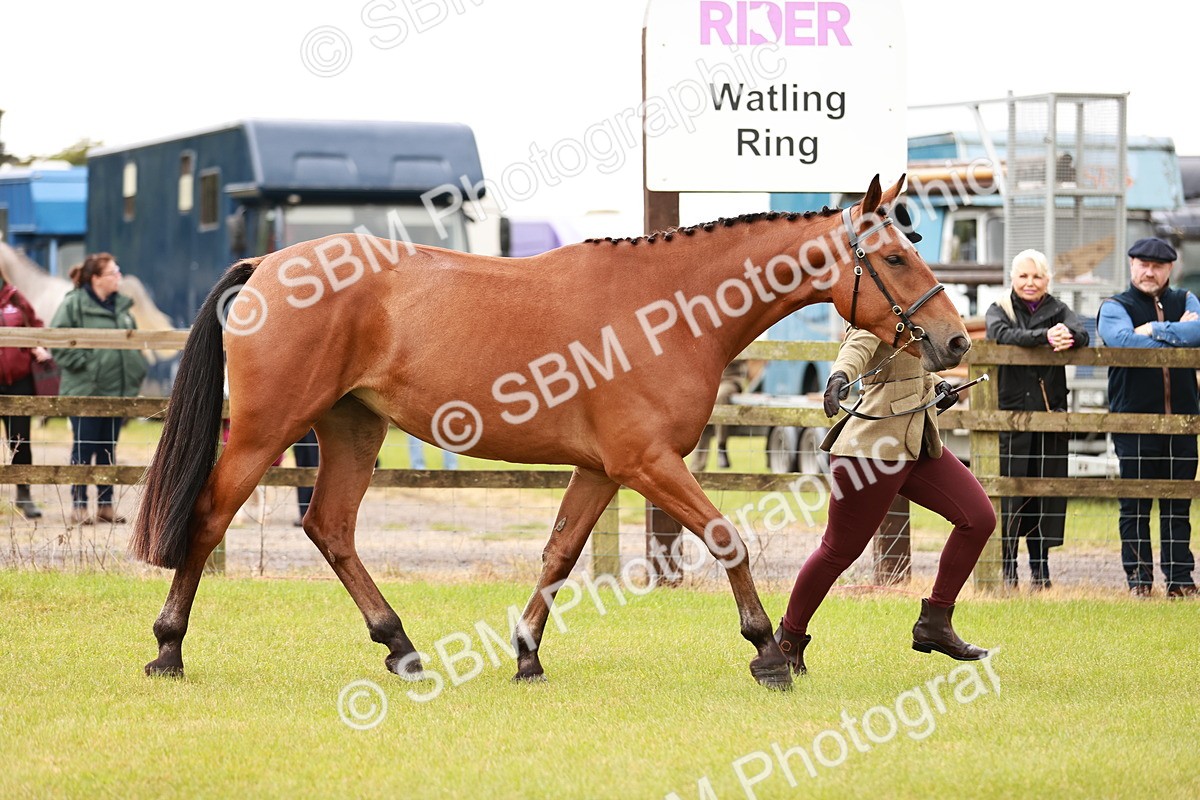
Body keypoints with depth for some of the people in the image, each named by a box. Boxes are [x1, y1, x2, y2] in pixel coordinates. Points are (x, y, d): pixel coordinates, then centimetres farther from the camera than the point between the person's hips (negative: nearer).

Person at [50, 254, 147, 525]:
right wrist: (80, 363, -16)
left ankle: (105, 505, 18)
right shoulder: (74, 304, -10)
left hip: (116, 389, 6)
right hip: (85, 389, -6)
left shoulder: (121, 306, 11)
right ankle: (79, 505, 6)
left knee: (108, 450, 11)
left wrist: (137, 368, 9)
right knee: (84, 448, -1)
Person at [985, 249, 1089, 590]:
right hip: (1010, 411, -2)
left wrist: (1067, 336, -33)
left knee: (1046, 488, 2)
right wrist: (1045, 337, -32)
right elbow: (1003, 334, -16)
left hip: (1050, 412, 2)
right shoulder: (1000, 310, 7)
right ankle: (1007, 564, 1)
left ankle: (1040, 565, 10)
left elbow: (1081, 335, -8)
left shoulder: (1058, 310, 13)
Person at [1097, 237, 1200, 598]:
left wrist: (1156, 330, -12)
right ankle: (1138, 578, 5)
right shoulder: (1116, 307, 5)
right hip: (1133, 418, -3)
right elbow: (1122, 340, -17)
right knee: (1135, 504, -1)